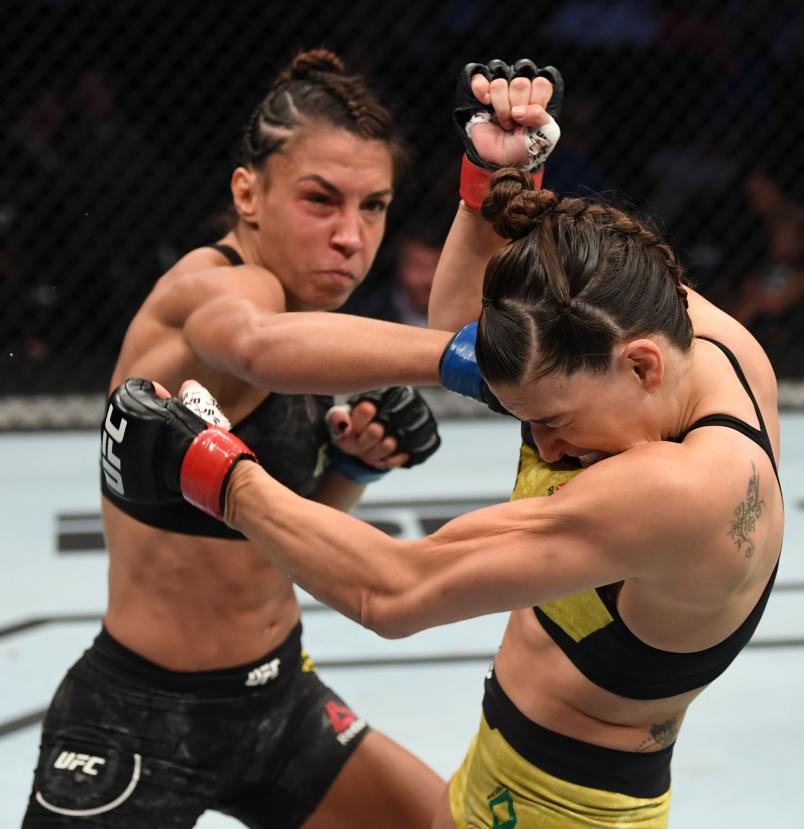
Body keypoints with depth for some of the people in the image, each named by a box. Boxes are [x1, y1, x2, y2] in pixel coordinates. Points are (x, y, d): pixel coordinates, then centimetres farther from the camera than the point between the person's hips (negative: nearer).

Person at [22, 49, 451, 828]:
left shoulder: (292, 294, 4)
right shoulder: (211, 285, -21)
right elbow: (259, 345, -48)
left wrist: (352, 464, -8)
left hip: (281, 698, 9)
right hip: (143, 724, -8)